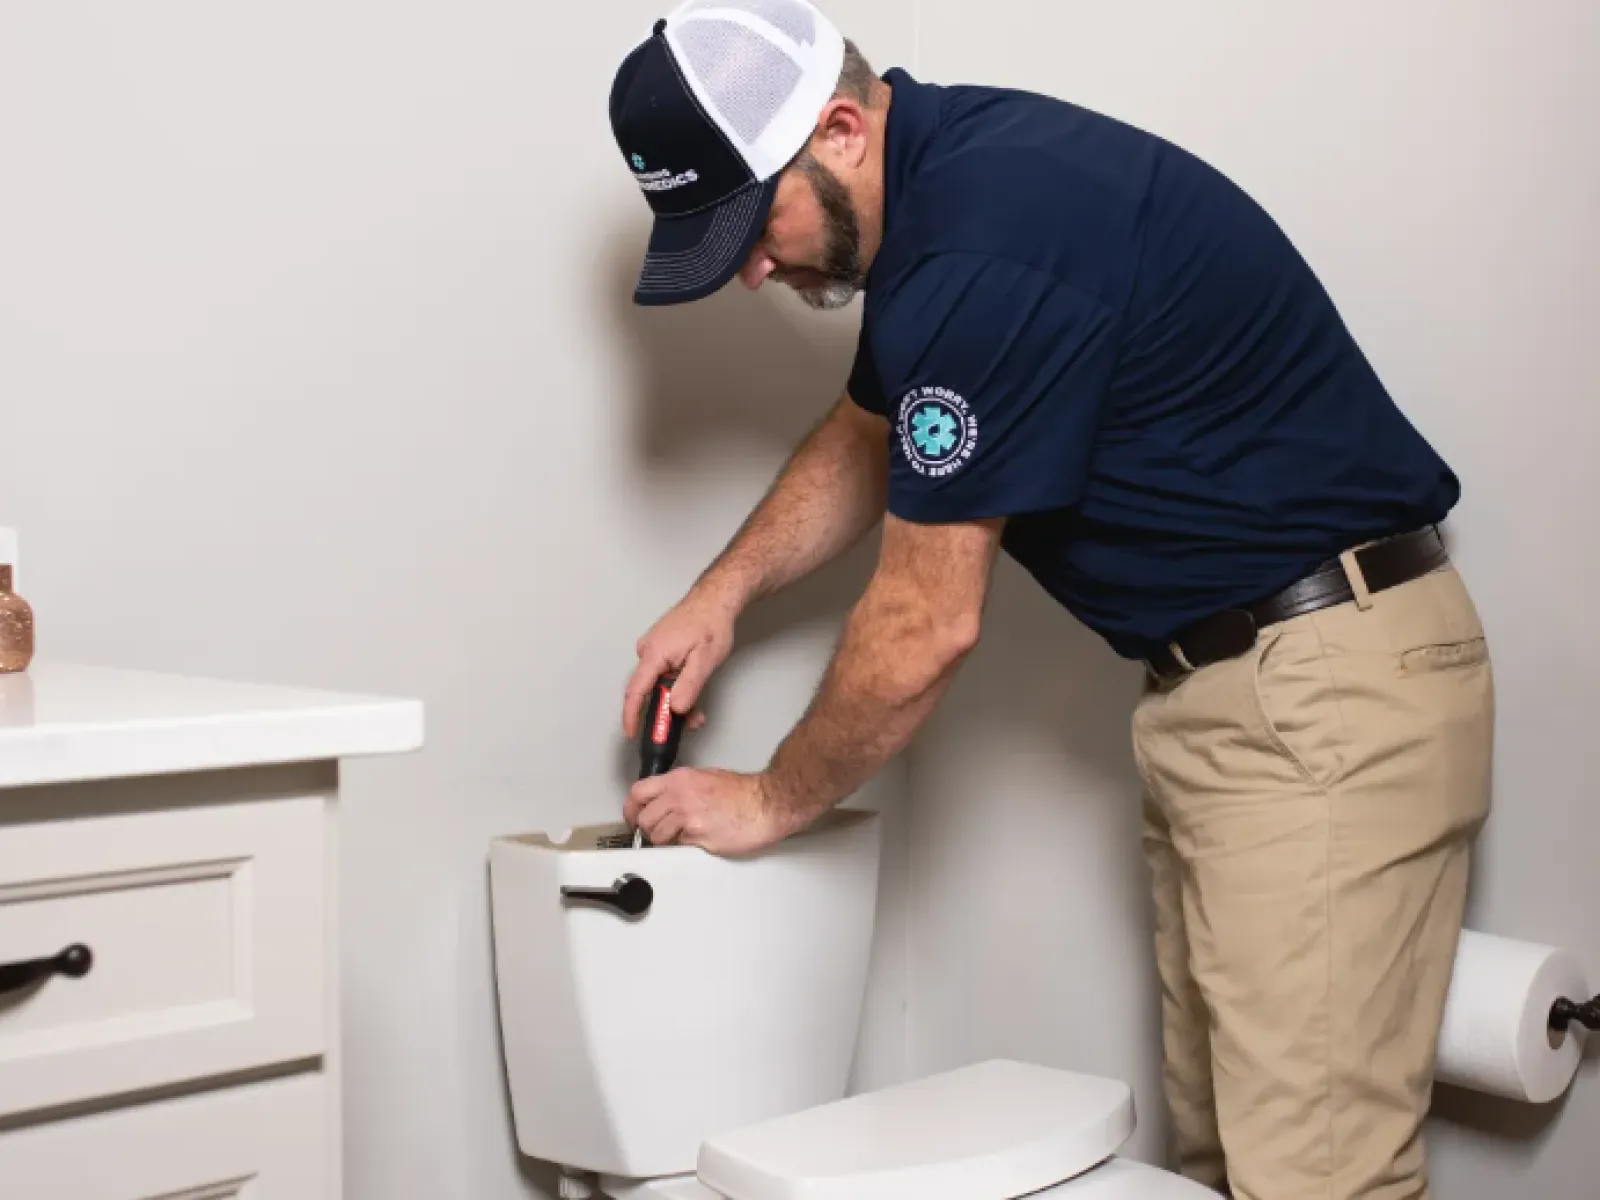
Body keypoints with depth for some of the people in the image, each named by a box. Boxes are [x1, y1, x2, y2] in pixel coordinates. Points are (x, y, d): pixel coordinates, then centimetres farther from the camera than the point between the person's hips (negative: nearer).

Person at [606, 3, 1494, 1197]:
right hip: (1215, 682, 10)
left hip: (1328, 688, -10)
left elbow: (926, 627, -18)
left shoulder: (985, 247, -24)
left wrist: (770, 803, -2)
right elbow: (865, 435, 26)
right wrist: (725, 592, 12)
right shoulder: (941, 174, 8)